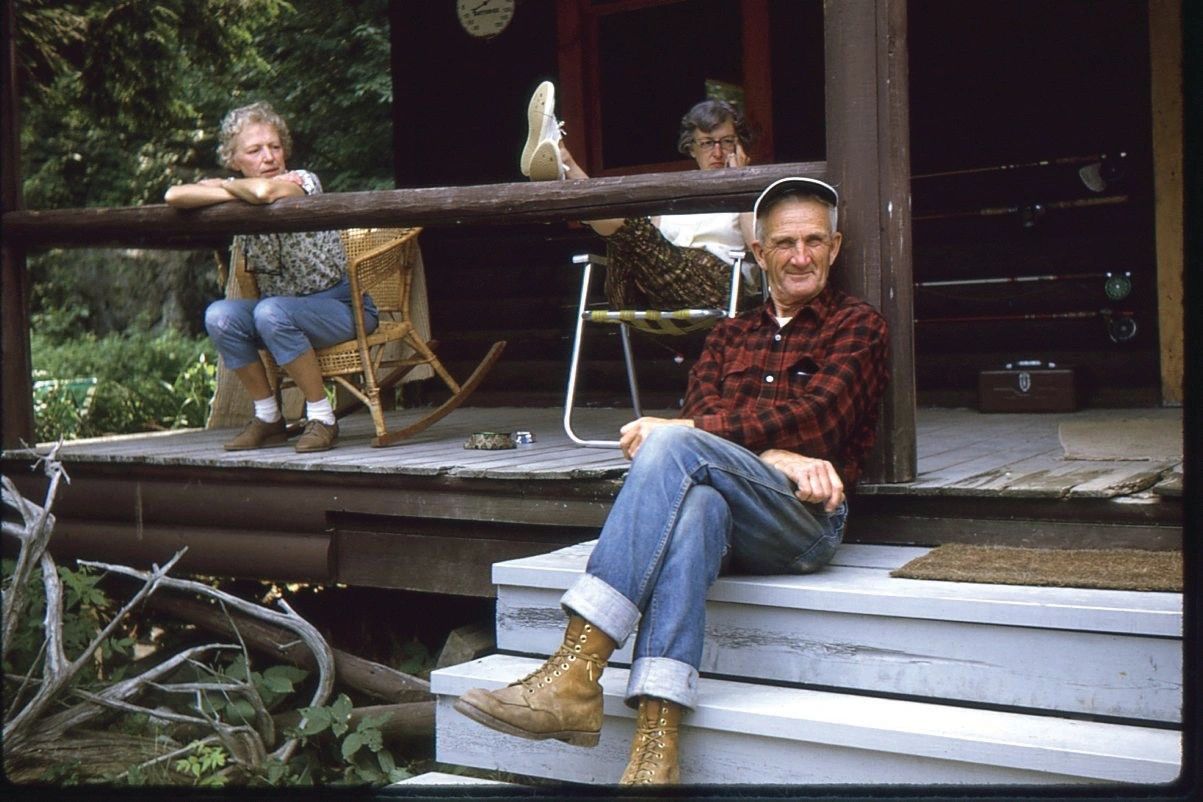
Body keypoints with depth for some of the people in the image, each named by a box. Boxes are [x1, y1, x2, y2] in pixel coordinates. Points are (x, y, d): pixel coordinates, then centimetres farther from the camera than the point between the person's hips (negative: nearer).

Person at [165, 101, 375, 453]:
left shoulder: (303, 181, -16)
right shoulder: (239, 193, 1)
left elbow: (264, 192, -39)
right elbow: (174, 195, -13)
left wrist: (225, 185, -18)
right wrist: (233, 193, -23)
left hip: (342, 305, -6)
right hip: (282, 308, 6)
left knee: (271, 313, -33)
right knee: (219, 316, -19)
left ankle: (321, 418, -20)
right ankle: (268, 418, -5)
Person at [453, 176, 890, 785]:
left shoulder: (857, 325, 14)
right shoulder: (730, 335, 28)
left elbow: (812, 415, -5)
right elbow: (703, 414, 9)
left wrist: (680, 432, -14)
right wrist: (773, 457, -13)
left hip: (804, 518, -3)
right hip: (727, 516, 3)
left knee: (675, 447, -32)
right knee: (694, 504, -37)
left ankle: (576, 671, -40)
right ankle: (655, 749, -50)